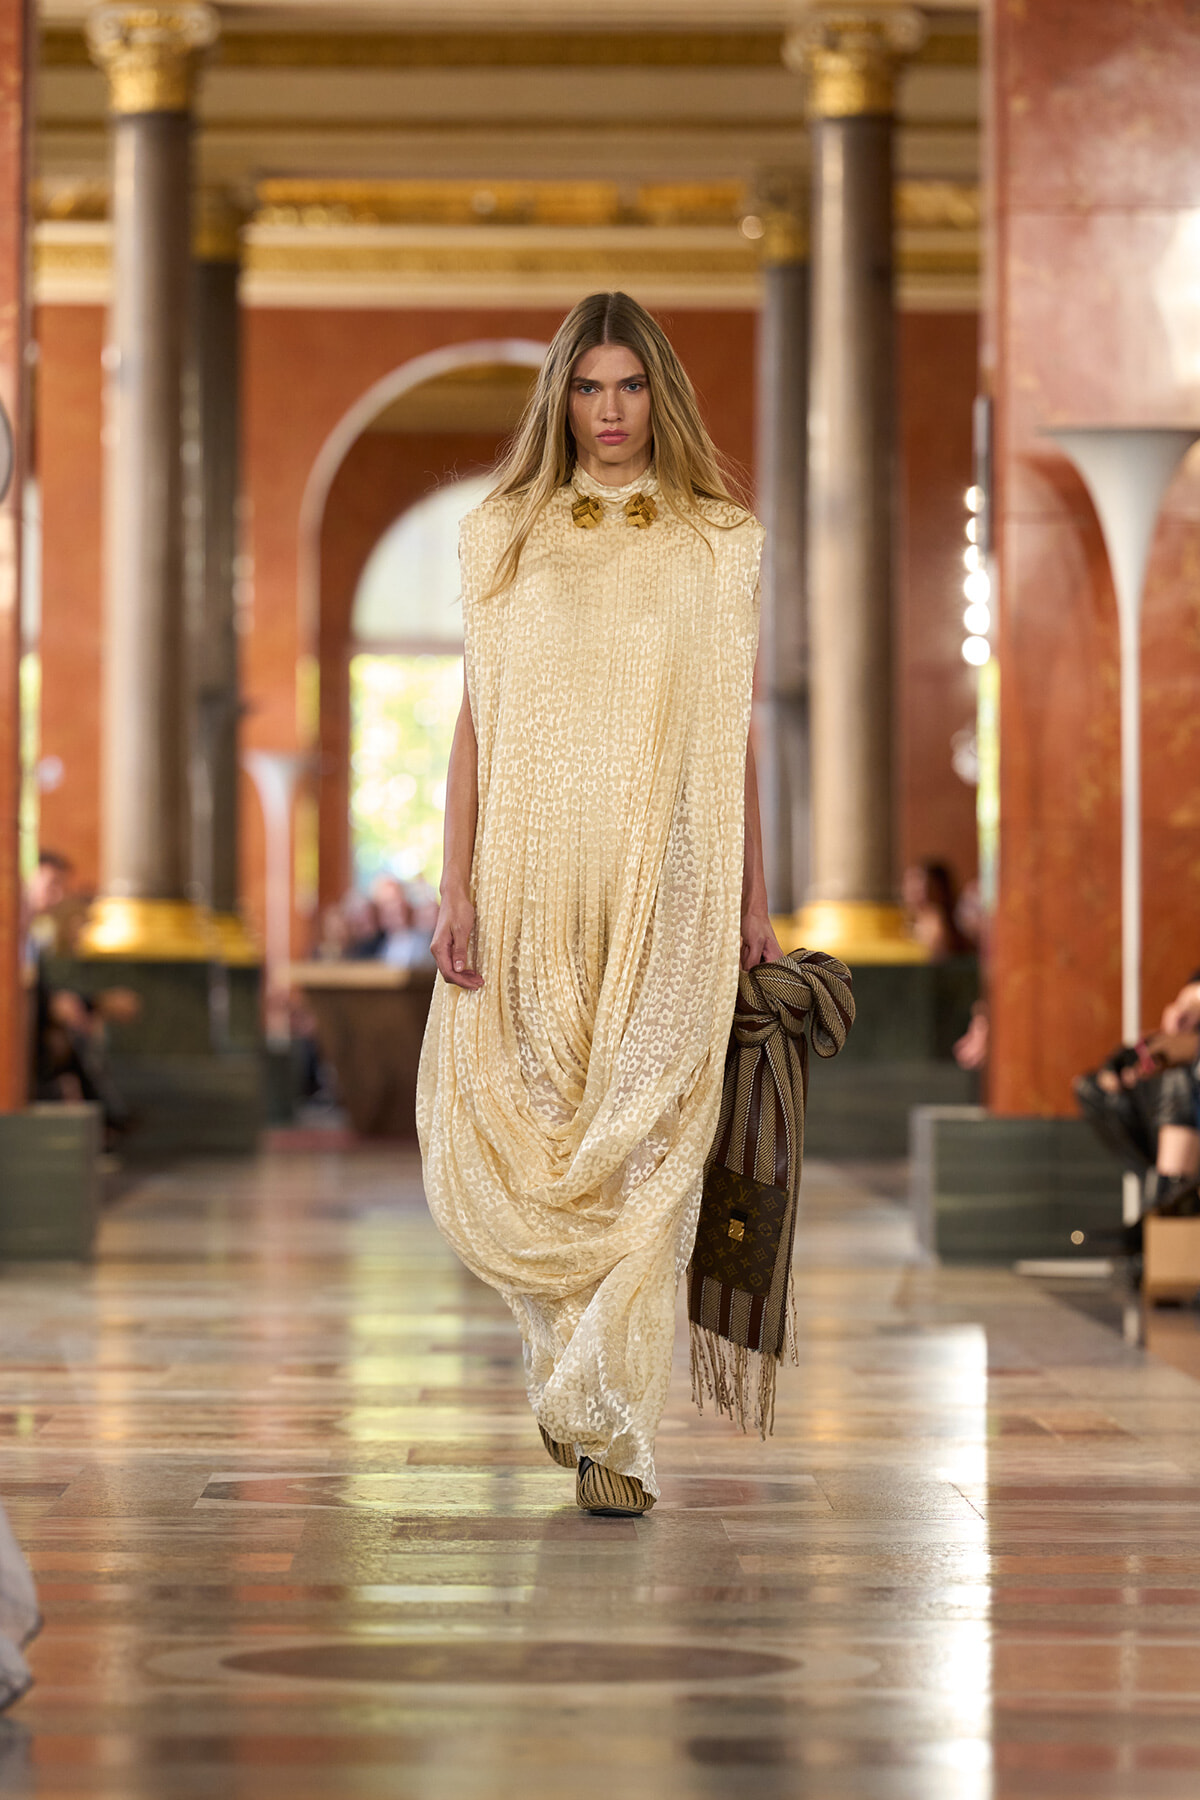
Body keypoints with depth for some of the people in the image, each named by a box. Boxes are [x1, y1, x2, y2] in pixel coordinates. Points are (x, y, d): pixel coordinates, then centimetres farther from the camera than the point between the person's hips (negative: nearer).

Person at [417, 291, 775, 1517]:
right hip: (536, 874, 1)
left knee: (645, 1145, -9)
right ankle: (571, 1365, 31)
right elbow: (474, 719, 6)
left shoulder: (718, 544, 7)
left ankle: (615, 1431, -7)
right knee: (535, 1130, 6)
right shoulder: (505, 539, 8)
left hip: (671, 880, -1)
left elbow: (739, 731, 8)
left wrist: (755, 898, 5)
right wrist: (457, 886, -1)